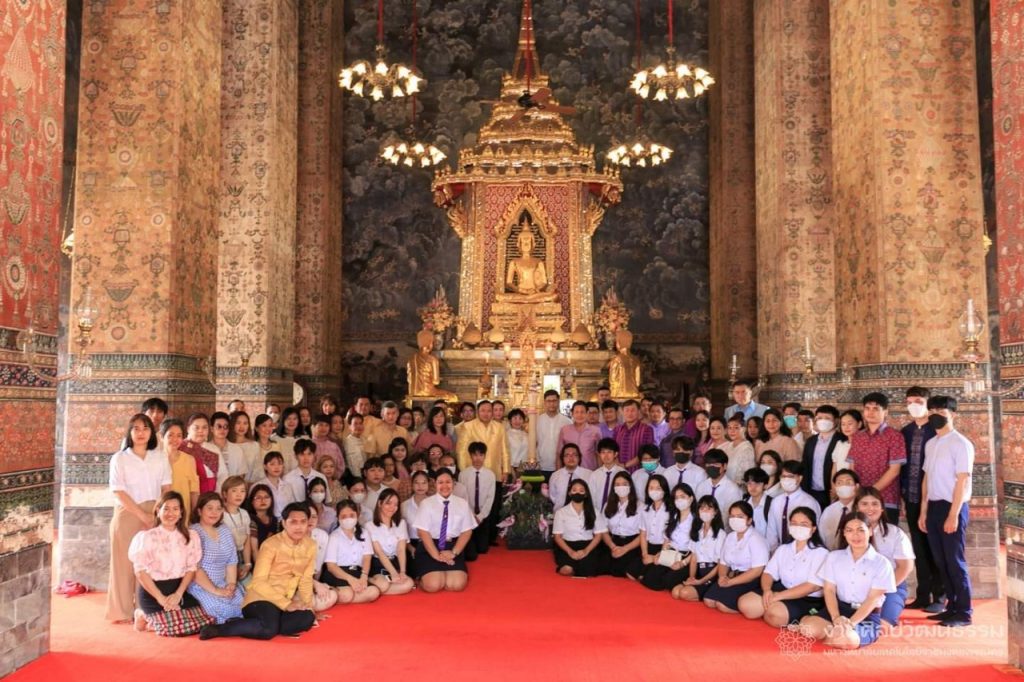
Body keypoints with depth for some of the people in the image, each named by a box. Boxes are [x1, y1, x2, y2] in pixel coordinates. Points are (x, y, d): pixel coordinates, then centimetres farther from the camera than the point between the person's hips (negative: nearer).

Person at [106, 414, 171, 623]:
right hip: (128, 515, -2)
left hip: (155, 515, 2)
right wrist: (142, 515, -14)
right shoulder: (119, 459, 0)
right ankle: (124, 611, 9)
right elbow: (119, 492, -7)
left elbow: (166, 489, 8)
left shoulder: (160, 458, 9)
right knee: (127, 563, 1)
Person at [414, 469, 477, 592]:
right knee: (433, 585, -22)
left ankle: (448, 572, 13)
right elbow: (423, 532, -7)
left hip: (453, 547, 2)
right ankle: (424, 576, 12)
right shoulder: (426, 503, -2)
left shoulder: (462, 503, 6)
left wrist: (454, 552, -10)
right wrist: (436, 555, -16)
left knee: (457, 584, -20)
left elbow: (467, 531, 4)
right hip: (430, 547, -2)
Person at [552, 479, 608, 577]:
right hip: (568, 546, -1)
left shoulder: (594, 512, 10)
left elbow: (598, 536, 5)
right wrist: (570, 551, -16)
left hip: (588, 546, 1)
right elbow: (557, 536, 2)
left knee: (588, 572, -29)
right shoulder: (561, 512, 6)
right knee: (566, 570, -32)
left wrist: (586, 550, -13)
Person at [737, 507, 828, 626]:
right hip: (781, 590, 6)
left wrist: (779, 596, -22)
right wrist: (767, 590, -19)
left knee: (775, 614, -35)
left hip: (808, 600, -6)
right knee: (745, 604, -15)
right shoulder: (783, 549, 13)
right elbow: (768, 573, 7)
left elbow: (813, 586, -17)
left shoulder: (821, 553, -7)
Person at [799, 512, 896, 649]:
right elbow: (829, 590, 2)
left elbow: (873, 598, -8)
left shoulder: (881, 563, -1)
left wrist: (851, 623, -21)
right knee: (809, 627, -29)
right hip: (840, 608, 3)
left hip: (867, 616, -3)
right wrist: (836, 618, -17)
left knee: (847, 639, -38)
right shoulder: (834, 557, 8)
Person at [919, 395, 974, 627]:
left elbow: (963, 481, -13)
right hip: (934, 507, 7)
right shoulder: (931, 444, 13)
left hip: (952, 507, -7)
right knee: (940, 560, 10)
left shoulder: (960, 444, -9)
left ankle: (964, 612, 6)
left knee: (955, 560, -2)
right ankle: (952, 606, 21)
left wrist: (953, 514, -17)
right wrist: (924, 512, 12)